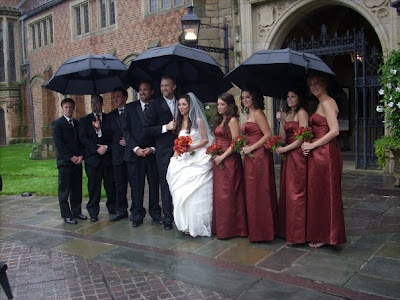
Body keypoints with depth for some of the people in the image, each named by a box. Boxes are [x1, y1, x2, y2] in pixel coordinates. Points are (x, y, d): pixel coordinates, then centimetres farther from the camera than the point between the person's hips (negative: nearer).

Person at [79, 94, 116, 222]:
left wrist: (106, 147, -14)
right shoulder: (85, 120, 10)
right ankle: (93, 212, 9)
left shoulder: (109, 118, 10)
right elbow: (83, 138, 1)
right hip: (92, 157, 0)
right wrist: (96, 149, -8)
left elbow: (113, 136, 4)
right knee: (94, 186, 0)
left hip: (108, 156, 1)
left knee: (110, 184, 1)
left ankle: (113, 208, 15)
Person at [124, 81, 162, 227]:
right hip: (135, 153, 0)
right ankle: (137, 214, 11)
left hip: (153, 152, 0)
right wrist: (135, 148, -8)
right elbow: (127, 130, 3)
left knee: (154, 184, 5)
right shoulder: (130, 107, 8)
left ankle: (155, 212, 17)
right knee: (136, 185, 2)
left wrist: (152, 148, -7)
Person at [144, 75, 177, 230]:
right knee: (166, 185, 2)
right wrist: (166, 127, -16)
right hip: (164, 151, -3)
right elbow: (147, 130, -6)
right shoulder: (155, 104, -1)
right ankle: (168, 218, 12)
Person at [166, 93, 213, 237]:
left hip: (198, 160, -6)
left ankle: (198, 225, 7)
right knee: (183, 192, 3)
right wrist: (177, 152, 1)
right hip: (184, 160, 6)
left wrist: (192, 148, -18)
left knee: (197, 193, -4)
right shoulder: (179, 122, 13)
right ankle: (187, 224, 14)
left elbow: (206, 140, -5)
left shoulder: (198, 120, -6)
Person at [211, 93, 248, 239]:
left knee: (227, 194, -2)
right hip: (219, 161, 9)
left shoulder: (232, 120, -10)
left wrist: (222, 156, -16)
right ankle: (220, 227, 20)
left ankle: (229, 228, 8)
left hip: (229, 161, -8)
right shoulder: (220, 120, 16)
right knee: (219, 193, 11)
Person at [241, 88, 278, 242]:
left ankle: (261, 231, 7)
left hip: (259, 156, -9)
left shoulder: (257, 113, -8)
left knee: (259, 192, -3)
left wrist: (250, 148, -15)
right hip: (250, 157, 9)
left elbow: (268, 135, -16)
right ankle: (256, 229, 21)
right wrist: (244, 147, 2)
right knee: (252, 192, 12)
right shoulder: (250, 114, 18)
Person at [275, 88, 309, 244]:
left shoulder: (302, 113, -5)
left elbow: (302, 138, -12)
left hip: (298, 156, -7)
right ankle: (286, 230, 16)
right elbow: (283, 138, 7)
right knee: (286, 192, 8)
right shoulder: (286, 114, 16)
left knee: (296, 193, -4)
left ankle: (297, 234, 4)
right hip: (287, 156, 7)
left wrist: (284, 149, -9)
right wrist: (281, 121, -3)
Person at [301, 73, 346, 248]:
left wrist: (312, 145, -16)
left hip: (325, 153, -10)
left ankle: (323, 235, 11)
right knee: (319, 194, 14)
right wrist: (310, 144, -1)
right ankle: (320, 233, 24)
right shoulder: (321, 104, 18)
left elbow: (334, 131, -20)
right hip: (320, 153, 10)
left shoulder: (327, 103, -11)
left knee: (322, 193, -1)